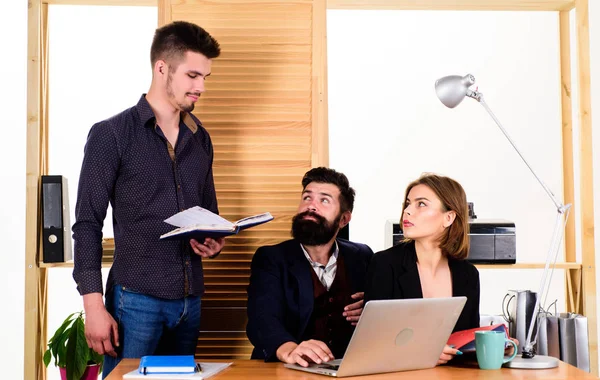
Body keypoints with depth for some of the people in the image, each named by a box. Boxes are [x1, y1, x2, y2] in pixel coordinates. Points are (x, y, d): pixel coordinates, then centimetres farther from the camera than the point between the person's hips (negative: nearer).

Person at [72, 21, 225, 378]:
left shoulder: (201, 139, 12)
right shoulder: (112, 134, -4)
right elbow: (88, 224, -7)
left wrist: (214, 242, -2)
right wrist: (94, 306, -13)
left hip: (190, 299, 5)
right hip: (136, 298, -5)